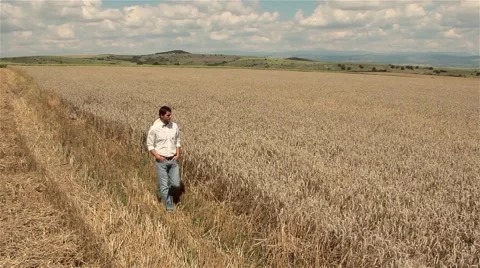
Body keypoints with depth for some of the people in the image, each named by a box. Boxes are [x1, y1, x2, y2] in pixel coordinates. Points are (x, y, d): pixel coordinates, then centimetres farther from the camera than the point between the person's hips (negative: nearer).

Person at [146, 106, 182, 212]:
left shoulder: (174, 126, 1)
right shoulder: (154, 128, -11)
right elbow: (150, 145, -2)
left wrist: (178, 154, -1)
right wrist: (157, 156, -14)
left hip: (173, 160, 4)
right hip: (161, 161, -3)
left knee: (176, 185, 2)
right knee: (164, 186, 0)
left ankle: (162, 194, 33)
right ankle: (169, 209, 14)